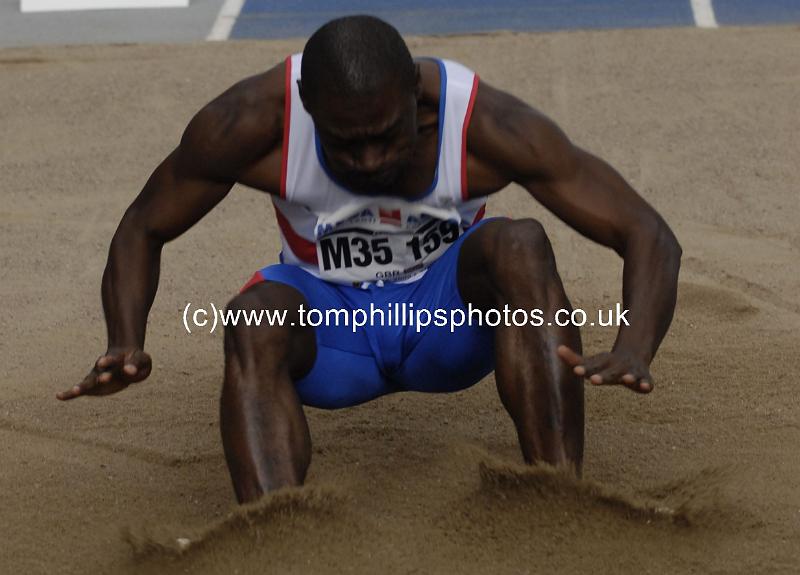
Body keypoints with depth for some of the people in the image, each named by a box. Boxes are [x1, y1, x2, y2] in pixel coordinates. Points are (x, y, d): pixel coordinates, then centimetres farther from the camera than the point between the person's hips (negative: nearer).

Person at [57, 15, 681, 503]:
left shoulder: (483, 122, -26)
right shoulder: (254, 121, -24)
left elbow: (650, 239, -24)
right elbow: (142, 230, -7)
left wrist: (633, 352, -44)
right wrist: (125, 344, -28)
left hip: (452, 312, 0)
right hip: (328, 324, 0)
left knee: (520, 247, -33)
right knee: (257, 320, -34)